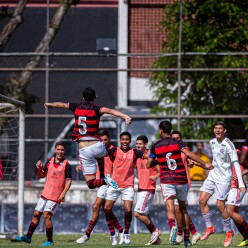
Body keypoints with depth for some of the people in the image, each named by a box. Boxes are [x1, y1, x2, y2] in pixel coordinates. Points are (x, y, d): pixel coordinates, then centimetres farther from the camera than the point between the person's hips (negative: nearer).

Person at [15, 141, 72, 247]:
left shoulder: (66, 165, -8)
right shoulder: (49, 161, 8)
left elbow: (69, 180, -9)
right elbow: (42, 175, 17)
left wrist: (63, 193, -20)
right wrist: (39, 169, -4)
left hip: (56, 196, -6)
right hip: (45, 193, 6)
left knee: (47, 215, -15)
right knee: (36, 214, 10)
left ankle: (50, 241, -6)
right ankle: (28, 237, 22)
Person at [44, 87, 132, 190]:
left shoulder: (76, 107, 8)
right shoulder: (95, 109, -4)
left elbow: (61, 104, 26)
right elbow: (109, 110, -26)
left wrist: (50, 104, 47)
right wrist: (125, 116, -40)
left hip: (83, 150, 1)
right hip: (97, 146, -1)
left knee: (91, 183, 4)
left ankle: (104, 181, -27)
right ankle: (106, 176, 15)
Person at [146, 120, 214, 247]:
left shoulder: (156, 146, 5)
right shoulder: (178, 143, 1)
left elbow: (148, 165, 12)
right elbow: (188, 154, -17)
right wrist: (204, 164, -18)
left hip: (166, 180, -1)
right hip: (181, 180, 2)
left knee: (169, 207, -13)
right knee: (183, 207, 17)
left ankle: (172, 226, -46)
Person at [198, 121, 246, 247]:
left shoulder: (228, 145, -16)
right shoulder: (212, 142, 6)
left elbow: (236, 163, -18)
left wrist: (241, 183, -24)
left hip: (224, 178, -7)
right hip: (212, 175, 7)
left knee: (220, 205, -10)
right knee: (202, 200, -3)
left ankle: (229, 231, 7)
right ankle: (209, 227, 9)